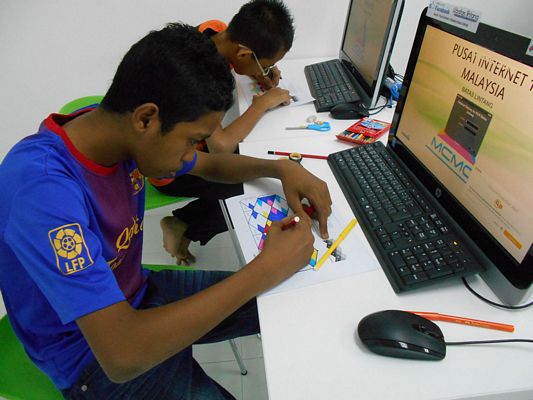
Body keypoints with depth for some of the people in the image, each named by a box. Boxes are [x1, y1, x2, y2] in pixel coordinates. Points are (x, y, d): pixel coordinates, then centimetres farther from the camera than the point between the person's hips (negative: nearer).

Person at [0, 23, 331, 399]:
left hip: (137, 298, 6)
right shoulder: (42, 185, -35)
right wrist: (267, 269, -35)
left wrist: (281, 168, -14)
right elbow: (122, 354, -39)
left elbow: (212, 164, 6)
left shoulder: (119, 129, -12)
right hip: (97, 356, -6)